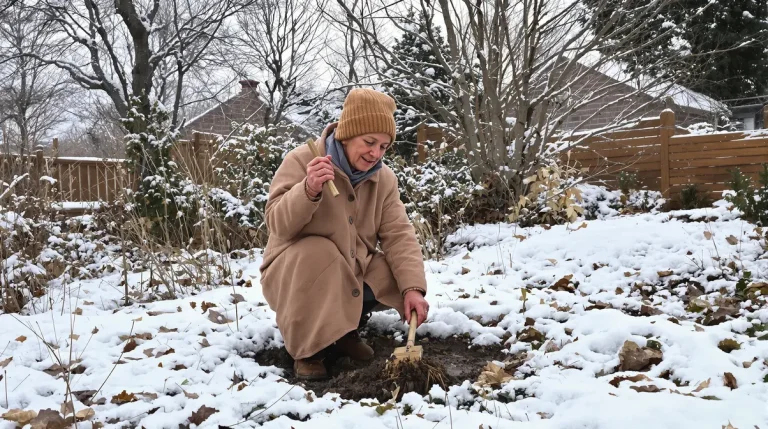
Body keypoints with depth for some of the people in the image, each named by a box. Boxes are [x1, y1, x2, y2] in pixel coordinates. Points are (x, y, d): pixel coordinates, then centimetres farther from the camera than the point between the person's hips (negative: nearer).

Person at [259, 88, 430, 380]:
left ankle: (346, 328, 9)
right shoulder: (301, 161, -18)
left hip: (354, 272, 5)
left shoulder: (384, 178, -4)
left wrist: (412, 287, -24)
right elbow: (277, 224, -26)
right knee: (318, 253, -36)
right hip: (294, 271, -5)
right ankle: (307, 349, -16)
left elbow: (398, 235, -10)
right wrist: (308, 191, -46)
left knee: (401, 280, -17)